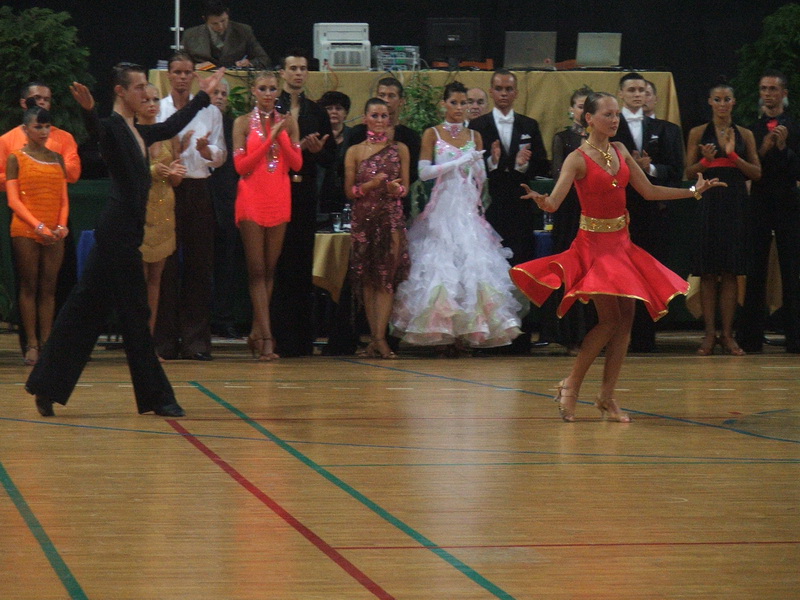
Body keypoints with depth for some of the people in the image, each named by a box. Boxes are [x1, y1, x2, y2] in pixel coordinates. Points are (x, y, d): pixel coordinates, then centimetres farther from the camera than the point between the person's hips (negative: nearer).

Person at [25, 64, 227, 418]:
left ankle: (47, 387, 13)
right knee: (134, 313, -2)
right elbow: (96, 131, -33)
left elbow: (172, 127, 32)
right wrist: (88, 111, -55)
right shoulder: (113, 128, -10)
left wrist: (203, 95, 43)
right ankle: (155, 396, 4)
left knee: (85, 308, 10)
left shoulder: (138, 132, 16)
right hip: (119, 232, -9)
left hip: (125, 232, 9)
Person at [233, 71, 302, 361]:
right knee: (257, 269, -6)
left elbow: (297, 164, 3)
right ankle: (266, 337, -9)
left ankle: (256, 333, 14)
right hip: (252, 199, -3)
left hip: (279, 199, 3)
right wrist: (269, 139, -12)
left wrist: (282, 137, -11)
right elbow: (241, 166, -6)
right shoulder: (243, 123, 1)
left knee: (270, 269, 6)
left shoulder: (288, 122, 8)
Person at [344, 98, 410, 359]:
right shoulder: (354, 151, 8)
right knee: (367, 278, 0)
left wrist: (395, 188, -14)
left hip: (391, 218, 0)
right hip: (363, 218, 0)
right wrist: (371, 185, -13)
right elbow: (349, 190, 4)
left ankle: (379, 337, -12)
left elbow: (405, 187, 8)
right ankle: (375, 338, 4)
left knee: (386, 278, -8)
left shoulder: (399, 149, 9)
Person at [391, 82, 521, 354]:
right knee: (440, 268, -9)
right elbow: (423, 172, -8)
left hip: (467, 210, 3)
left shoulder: (474, 136, 13)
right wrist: (460, 162, -11)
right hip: (441, 210, -3)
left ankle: (463, 333, -5)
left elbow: (481, 180, 13)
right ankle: (440, 333, -6)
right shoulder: (432, 134, 3)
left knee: (471, 266, -7)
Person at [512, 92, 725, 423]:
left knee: (626, 319, 2)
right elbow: (553, 203, -20)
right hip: (595, 243, -7)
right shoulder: (578, 159, -11)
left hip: (621, 243, 7)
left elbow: (649, 191, 13)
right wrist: (539, 199, -43)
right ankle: (571, 384, 1)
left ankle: (607, 398, 8)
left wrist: (694, 191, 13)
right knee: (610, 320, -14)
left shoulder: (620, 151, 8)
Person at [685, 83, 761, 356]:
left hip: (735, 205, 1)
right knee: (708, 273, -1)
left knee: (730, 273, 1)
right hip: (707, 204, -1)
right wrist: (705, 160, -15)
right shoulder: (698, 134, 6)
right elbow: (689, 173, 4)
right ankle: (709, 334, 2)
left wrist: (733, 156, -10)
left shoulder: (745, 135, 9)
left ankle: (727, 334, 4)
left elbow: (756, 173, 4)